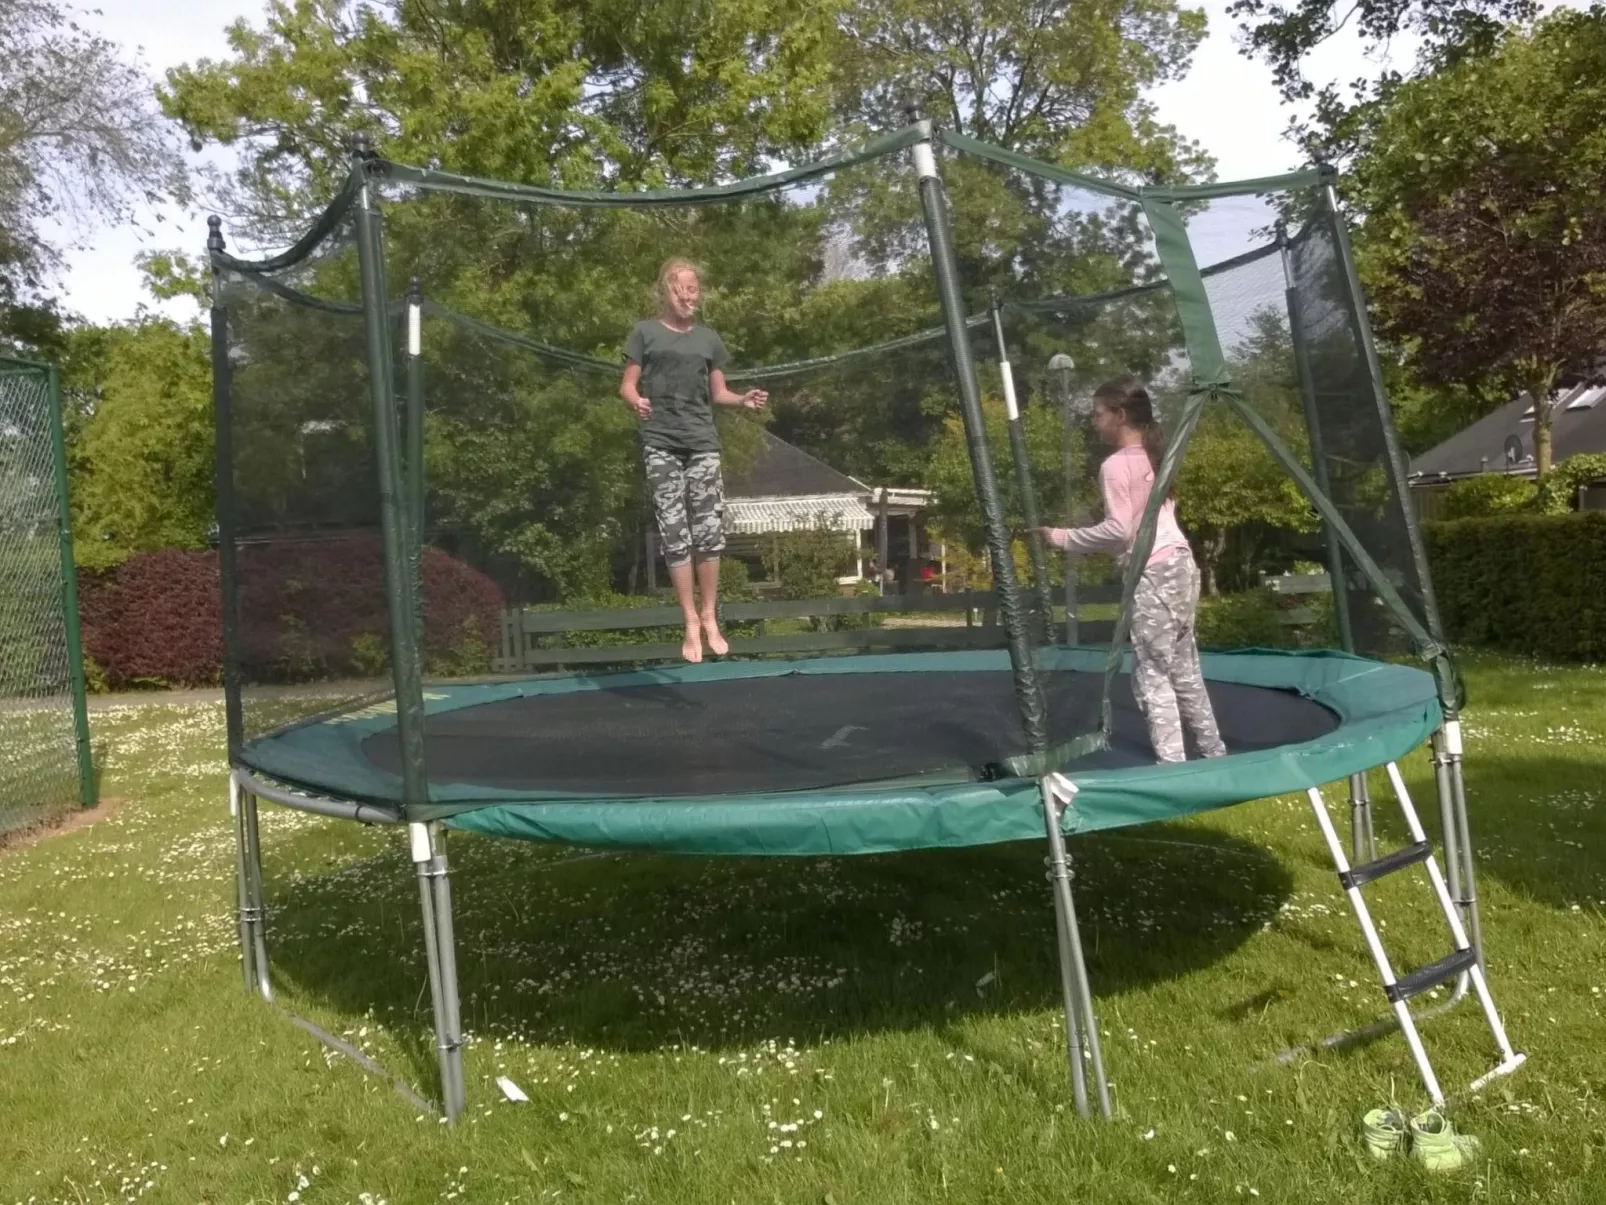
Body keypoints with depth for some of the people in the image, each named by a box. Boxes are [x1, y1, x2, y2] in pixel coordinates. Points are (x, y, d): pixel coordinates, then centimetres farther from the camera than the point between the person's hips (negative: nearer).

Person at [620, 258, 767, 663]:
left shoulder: (708, 339, 14)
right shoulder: (645, 332, 6)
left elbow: (718, 394, 15)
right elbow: (627, 386, 2)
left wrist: (743, 400, -5)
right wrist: (637, 401, -20)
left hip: (702, 442, 2)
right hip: (661, 443, -2)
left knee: (710, 531, -4)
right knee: (675, 534, -4)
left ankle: (709, 616, 11)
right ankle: (690, 622, 5)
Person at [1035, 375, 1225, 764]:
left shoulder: (1116, 465, -12)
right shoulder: (1155, 455, 13)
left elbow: (1118, 530, -17)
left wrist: (1063, 537, -10)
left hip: (1152, 575, -9)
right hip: (1180, 563, 9)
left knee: (1152, 674, -3)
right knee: (1184, 669, 17)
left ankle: (1171, 761, -3)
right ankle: (1213, 751, 24)